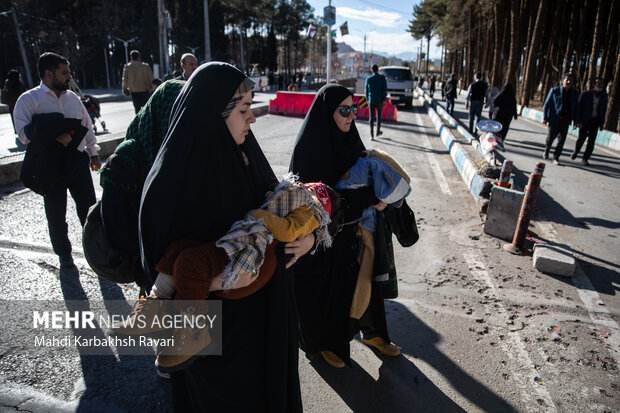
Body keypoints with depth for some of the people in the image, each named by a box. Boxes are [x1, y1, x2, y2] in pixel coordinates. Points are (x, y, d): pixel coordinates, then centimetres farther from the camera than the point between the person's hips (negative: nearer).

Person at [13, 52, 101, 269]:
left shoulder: (72, 97, 13)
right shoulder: (28, 99, -2)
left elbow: (87, 126, 19)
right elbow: (23, 132, -11)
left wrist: (93, 152, 16)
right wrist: (54, 136, -21)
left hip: (77, 161, 3)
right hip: (48, 164, -3)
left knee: (88, 208, 7)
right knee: (56, 214, 8)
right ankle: (64, 253, 25)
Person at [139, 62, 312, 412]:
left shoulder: (243, 154, -3)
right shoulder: (173, 176, -23)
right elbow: (162, 257, -19)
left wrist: (306, 237, -13)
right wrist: (213, 277, -36)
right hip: (219, 322, -6)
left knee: (272, 383, 27)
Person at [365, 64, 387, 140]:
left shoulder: (368, 78, 2)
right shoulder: (382, 78, -3)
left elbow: (366, 90, 9)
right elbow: (385, 89, -7)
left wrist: (367, 100, 19)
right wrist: (384, 100, -4)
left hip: (371, 100, 1)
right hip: (380, 100, -1)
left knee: (372, 118, 2)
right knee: (379, 116, 16)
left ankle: (372, 135, -4)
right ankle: (378, 131, 28)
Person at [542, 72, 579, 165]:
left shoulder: (575, 94, 8)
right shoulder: (554, 90, 0)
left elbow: (575, 108, 13)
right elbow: (546, 104, 2)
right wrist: (545, 117, -4)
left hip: (566, 120, 2)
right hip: (554, 119, -2)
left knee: (561, 140, -2)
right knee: (550, 138, 7)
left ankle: (556, 158, 6)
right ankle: (546, 151, 33)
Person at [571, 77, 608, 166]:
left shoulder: (604, 96, 7)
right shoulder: (585, 94, -3)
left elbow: (604, 110, 13)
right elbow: (579, 108, -5)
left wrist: (602, 123, 9)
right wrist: (578, 121, -13)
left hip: (595, 121, 3)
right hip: (585, 121, -2)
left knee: (591, 141, -2)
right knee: (581, 138, 4)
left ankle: (585, 159, 5)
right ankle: (575, 152, 32)